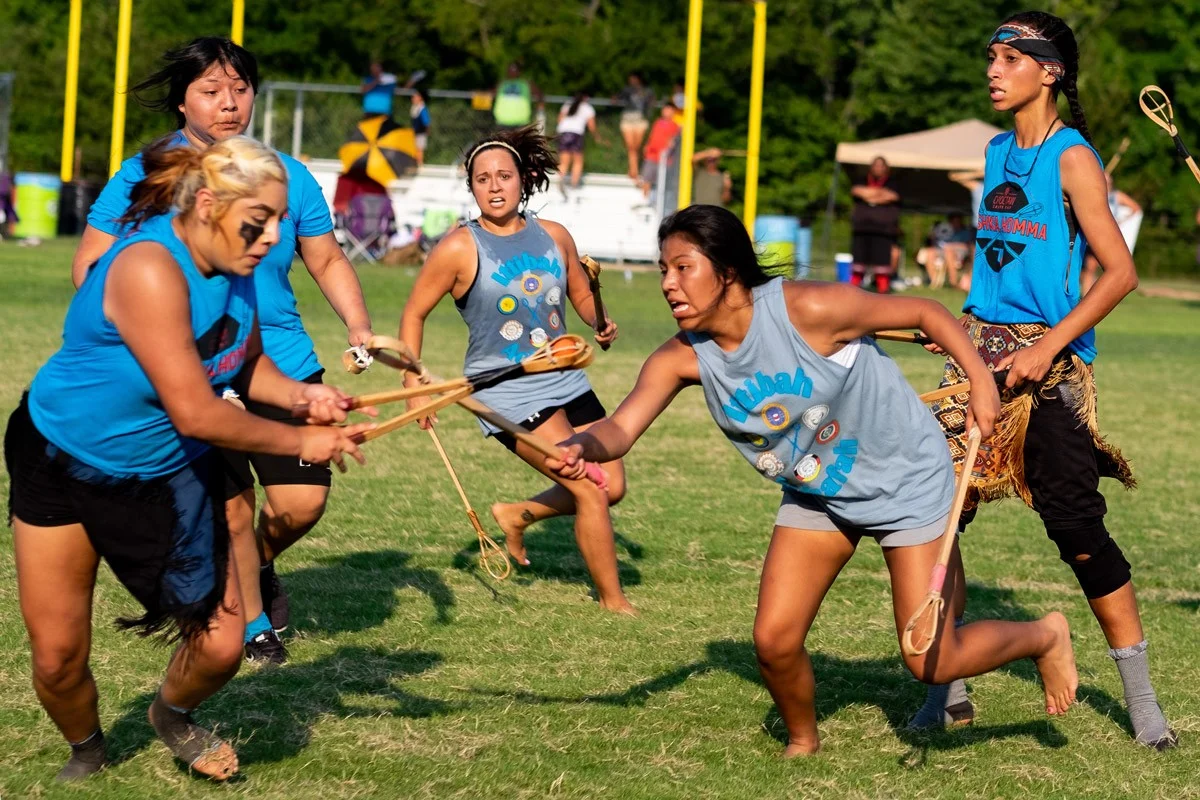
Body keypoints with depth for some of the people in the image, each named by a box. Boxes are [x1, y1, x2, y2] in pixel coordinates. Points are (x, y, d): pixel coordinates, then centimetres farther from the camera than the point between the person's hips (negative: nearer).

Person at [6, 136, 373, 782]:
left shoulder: (233, 267, -10)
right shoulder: (149, 269, -34)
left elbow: (244, 363, 7)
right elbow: (195, 414, -34)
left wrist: (296, 393, -14)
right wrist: (300, 442, -23)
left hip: (169, 473, 6)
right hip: (62, 462, -6)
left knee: (220, 647, -2)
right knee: (58, 656, 2)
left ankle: (172, 716, 32)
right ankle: (86, 751, 35)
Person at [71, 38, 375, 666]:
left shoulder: (287, 176, 3)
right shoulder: (144, 176, -4)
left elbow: (328, 262, 14)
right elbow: (89, 269, -1)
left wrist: (358, 326, -2)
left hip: (282, 361, 2)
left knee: (302, 502, -4)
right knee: (231, 506, 1)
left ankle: (258, 565, 32)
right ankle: (251, 623, 27)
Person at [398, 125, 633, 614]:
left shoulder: (554, 237, 3)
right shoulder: (459, 249, -10)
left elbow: (582, 294, 19)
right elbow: (414, 314, -3)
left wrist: (602, 324, -3)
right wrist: (414, 387, -11)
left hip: (565, 380, 6)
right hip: (507, 392, -6)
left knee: (612, 487, 7)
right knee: (590, 492, -12)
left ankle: (517, 515, 31)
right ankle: (612, 600, 7)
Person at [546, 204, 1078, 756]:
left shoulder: (809, 309, -30)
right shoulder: (682, 358, -16)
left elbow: (923, 312, -18)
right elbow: (622, 428, -29)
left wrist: (981, 380, -23)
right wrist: (581, 447, -51)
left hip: (907, 480, -5)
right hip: (815, 496, 5)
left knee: (930, 663, -4)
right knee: (773, 641, -6)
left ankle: (1044, 637, 25)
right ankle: (802, 742, 26)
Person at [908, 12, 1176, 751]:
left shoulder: (1072, 158, -9)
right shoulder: (998, 152, 12)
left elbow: (1121, 272, -15)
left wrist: (1049, 346, -20)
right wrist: (972, 343, 18)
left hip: (1049, 362, -7)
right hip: (981, 350, 7)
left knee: (1075, 523, -9)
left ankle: (1142, 698, 2)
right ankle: (949, 688, 12)